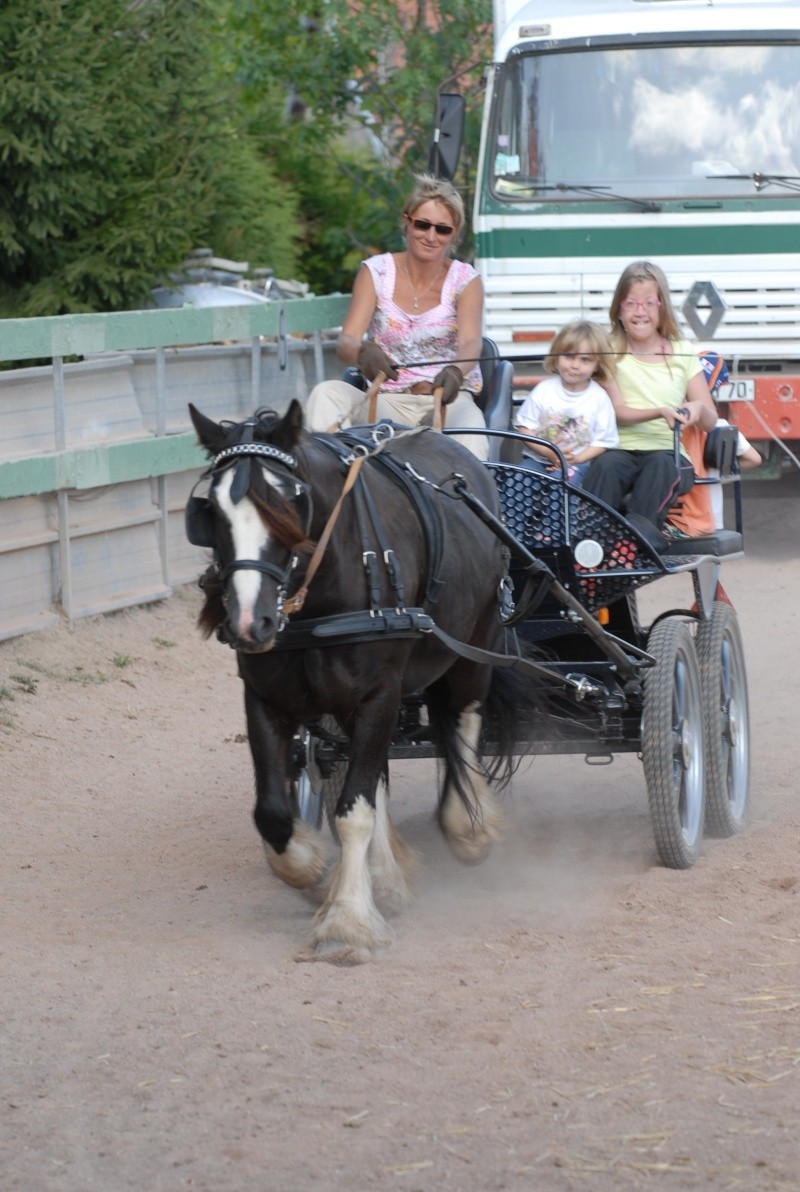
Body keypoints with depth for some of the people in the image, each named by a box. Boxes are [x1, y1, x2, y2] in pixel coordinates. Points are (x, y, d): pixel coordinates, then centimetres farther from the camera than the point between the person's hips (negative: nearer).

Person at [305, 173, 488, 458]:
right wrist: (363, 352, -35)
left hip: (449, 401, -2)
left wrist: (455, 372, -42)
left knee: (470, 443, -37)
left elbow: (470, 342, -16)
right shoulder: (376, 271, 4)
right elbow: (345, 342, -8)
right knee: (327, 393, -29)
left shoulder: (465, 279, 2)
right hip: (387, 401, 2)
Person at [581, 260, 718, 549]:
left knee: (660, 465, -35)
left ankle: (643, 524, -50)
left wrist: (699, 409, -14)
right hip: (621, 449, -1)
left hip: (667, 452, 1)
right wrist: (661, 412, -18)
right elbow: (617, 412, 0)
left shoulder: (681, 353, 14)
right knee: (606, 466, -35)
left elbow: (710, 421, 11)